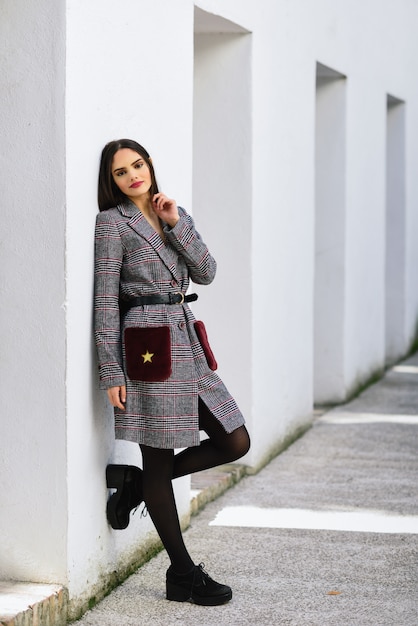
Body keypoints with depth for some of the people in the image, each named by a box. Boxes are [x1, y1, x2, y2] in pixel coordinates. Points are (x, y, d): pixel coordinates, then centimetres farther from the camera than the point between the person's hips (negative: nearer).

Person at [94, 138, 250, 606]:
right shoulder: (113, 221, -3)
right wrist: (111, 372, -11)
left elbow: (206, 273, 4)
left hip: (186, 341, 7)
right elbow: (104, 300, -7)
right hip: (147, 347, -7)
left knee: (235, 443, 5)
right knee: (159, 463, 0)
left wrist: (175, 224, -5)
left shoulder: (175, 214, 16)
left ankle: (134, 482, 18)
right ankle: (183, 575, 11)